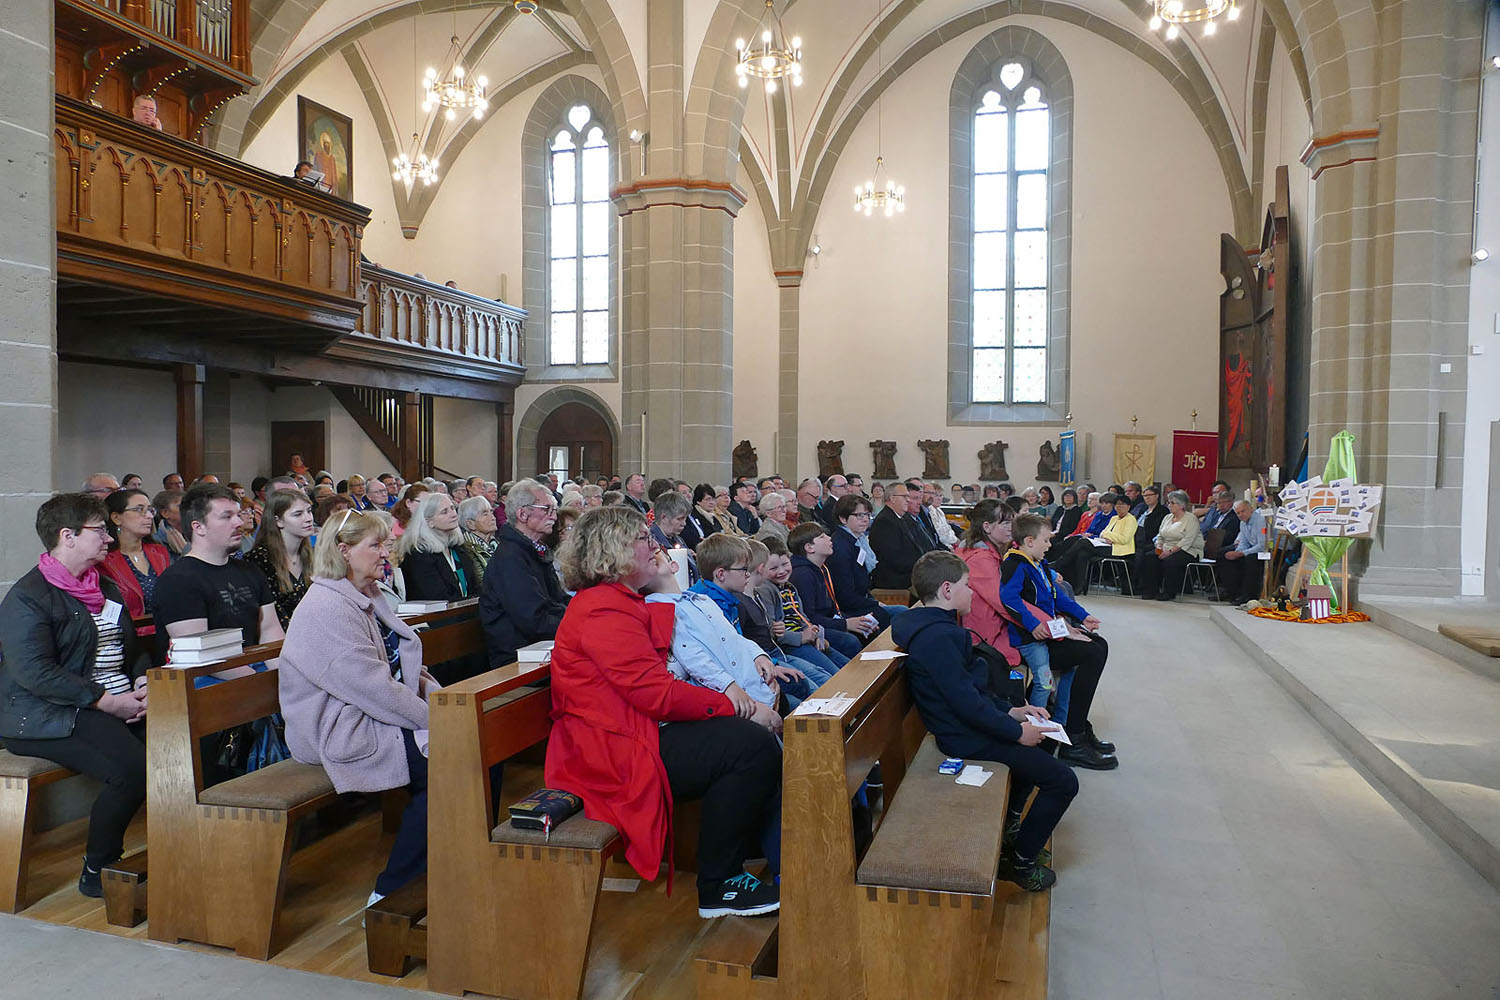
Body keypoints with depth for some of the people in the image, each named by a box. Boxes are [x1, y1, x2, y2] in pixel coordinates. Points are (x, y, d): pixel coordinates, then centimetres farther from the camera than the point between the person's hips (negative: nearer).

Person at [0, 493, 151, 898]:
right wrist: (105, 701, -21)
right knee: (131, 769, -29)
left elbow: (134, 648, 24)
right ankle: (96, 872, -8)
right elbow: (35, 673, -18)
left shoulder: (106, 588, 19)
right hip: (45, 717, -7)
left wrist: (143, 683, 3)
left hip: (122, 706, 8)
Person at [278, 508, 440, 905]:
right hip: (341, 734, -9)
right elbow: (374, 688, -23)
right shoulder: (327, 608, -18)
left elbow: (403, 665, 18)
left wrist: (434, 693, 0)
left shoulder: (367, 598, 15)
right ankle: (391, 892, -7)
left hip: (372, 719, 9)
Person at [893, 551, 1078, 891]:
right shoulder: (938, 637, -27)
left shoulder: (935, 627, 8)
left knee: (1043, 742, 30)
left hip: (966, 724, 11)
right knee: (1063, 781, -5)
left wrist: (1010, 711, 10)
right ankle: (1020, 862, 10)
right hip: (969, 738, -11)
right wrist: (1016, 731, -17)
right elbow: (966, 702, -28)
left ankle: (1009, 826, 36)